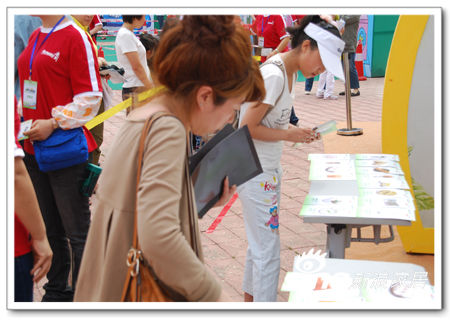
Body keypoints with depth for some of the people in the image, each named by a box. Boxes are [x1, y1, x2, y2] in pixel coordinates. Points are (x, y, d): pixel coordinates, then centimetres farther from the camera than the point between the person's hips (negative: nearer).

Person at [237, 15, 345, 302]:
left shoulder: (288, 72, 6)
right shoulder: (273, 76, -23)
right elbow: (247, 128, -22)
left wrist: (296, 131, -1)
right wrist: (289, 134, -18)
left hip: (269, 168, 10)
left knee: (260, 243, 21)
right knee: (268, 249, -3)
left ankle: (250, 297, 37)